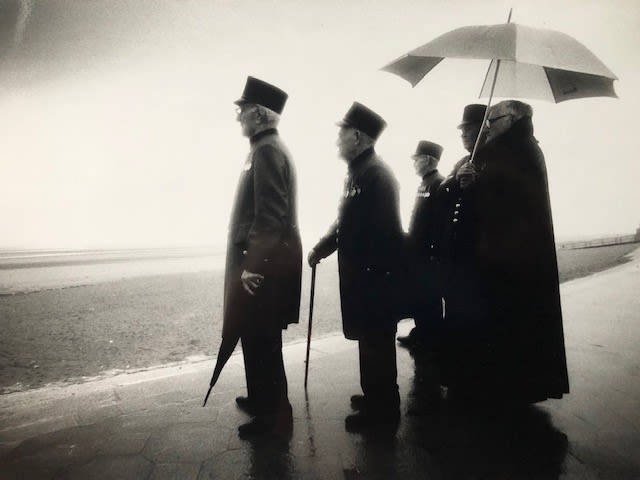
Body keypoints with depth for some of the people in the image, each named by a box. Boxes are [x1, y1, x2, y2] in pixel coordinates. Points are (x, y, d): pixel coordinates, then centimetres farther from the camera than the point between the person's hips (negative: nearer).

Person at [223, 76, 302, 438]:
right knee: (259, 337, 20)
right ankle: (262, 399, 36)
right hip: (268, 255, 10)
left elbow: (269, 215, -22)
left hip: (264, 259, -10)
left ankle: (274, 415, 14)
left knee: (261, 339, 0)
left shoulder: (266, 150, -15)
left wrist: (252, 264, -21)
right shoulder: (270, 147, 17)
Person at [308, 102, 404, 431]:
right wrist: (322, 248, 15)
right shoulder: (361, 170, 15)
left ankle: (382, 409, 16)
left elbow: (378, 228, -23)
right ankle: (376, 396, 34)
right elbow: (348, 221, 20)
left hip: (373, 273, -10)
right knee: (370, 337, 18)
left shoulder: (375, 172, -17)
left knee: (375, 340, 1)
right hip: (363, 271, 10)